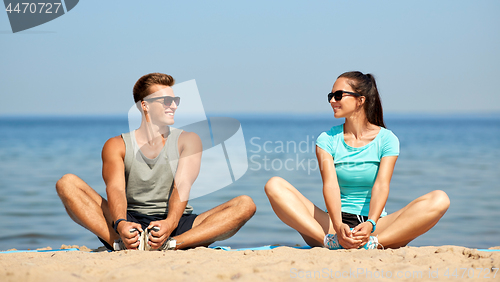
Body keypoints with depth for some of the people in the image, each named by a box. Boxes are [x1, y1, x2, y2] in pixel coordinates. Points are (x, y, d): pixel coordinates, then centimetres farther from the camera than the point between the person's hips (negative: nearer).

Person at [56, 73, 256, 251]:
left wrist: (170, 223, -31)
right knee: (67, 183, -20)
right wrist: (120, 224, -36)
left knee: (245, 205, -23)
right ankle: (121, 243, -40)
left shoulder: (188, 140, 9)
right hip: (131, 223, 0)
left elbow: (182, 187, -9)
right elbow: (115, 189, -12)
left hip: (177, 225, 1)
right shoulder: (116, 146, 7)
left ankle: (171, 244, -43)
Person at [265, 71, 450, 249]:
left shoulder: (386, 139, 4)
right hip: (335, 222, 1)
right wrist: (338, 227, -30)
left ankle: (372, 242, -43)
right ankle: (329, 240, -39)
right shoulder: (327, 140, 7)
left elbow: (381, 185, -11)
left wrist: (370, 224, -32)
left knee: (439, 200, -25)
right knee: (275, 186, -20)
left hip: (377, 225, 0)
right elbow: (330, 184, -10)